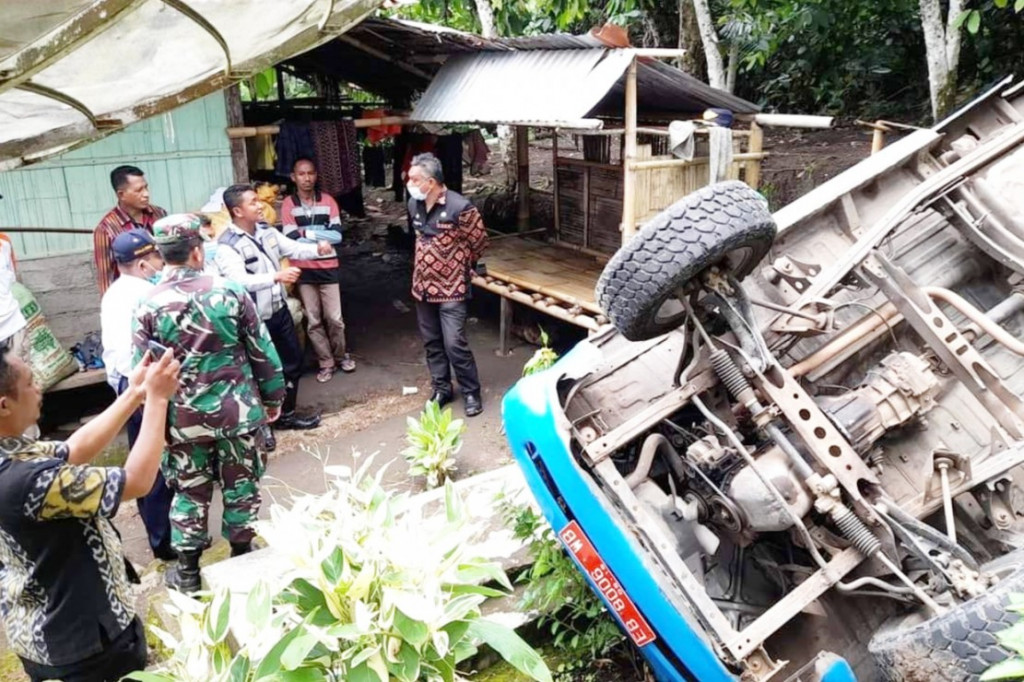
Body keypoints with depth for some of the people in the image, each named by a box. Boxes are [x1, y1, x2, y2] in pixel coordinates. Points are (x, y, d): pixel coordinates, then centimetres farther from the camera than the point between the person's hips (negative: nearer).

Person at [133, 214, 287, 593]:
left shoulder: (148, 307, -8)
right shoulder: (230, 292, -9)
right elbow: (262, 351, -4)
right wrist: (273, 397, 8)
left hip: (184, 419, 1)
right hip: (238, 410, -1)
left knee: (189, 492, 16)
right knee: (241, 486, 16)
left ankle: (187, 571, 27)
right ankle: (242, 556, 31)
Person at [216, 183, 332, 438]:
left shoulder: (267, 231, 3)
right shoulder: (227, 245, -20)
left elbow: (294, 248, 5)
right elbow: (240, 280, -34)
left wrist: (318, 249, -16)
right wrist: (277, 276, -46)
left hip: (280, 310, 8)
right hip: (254, 320, -8)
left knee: (293, 362, 19)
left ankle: (286, 415, 37)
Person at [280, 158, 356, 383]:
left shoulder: (328, 201, 1)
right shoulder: (288, 204, -3)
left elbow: (337, 235, -8)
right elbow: (291, 239, -12)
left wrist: (307, 233, -15)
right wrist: (322, 238, -14)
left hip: (328, 267, 0)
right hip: (303, 270, 0)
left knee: (334, 318, 6)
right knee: (314, 321, 8)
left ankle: (341, 356, 28)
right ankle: (326, 362, 21)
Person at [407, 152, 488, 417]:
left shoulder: (459, 207, -19)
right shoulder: (414, 205, 2)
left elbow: (479, 242, -6)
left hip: (450, 288, -6)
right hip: (423, 286, 7)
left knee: (455, 344, -7)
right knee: (432, 342, 14)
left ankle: (471, 392, 11)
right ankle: (442, 389, 29)